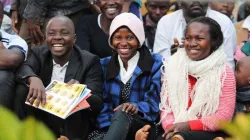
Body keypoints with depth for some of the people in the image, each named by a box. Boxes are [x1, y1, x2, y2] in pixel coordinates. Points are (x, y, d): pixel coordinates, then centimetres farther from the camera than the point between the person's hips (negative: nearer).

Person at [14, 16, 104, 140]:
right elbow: (24, 68, -19)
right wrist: (33, 79, -43)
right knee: (23, 89, -16)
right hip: (39, 127, 3)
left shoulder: (90, 61, -5)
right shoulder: (39, 54, 4)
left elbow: (98, 105, -14)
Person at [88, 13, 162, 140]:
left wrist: (136, 107, -31)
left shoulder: (155, 64, 4)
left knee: (122, 113, -39)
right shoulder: (104, 65, 14)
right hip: (111, 127, 2)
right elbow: (103, 105, 5)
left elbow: (154, 103, -7)